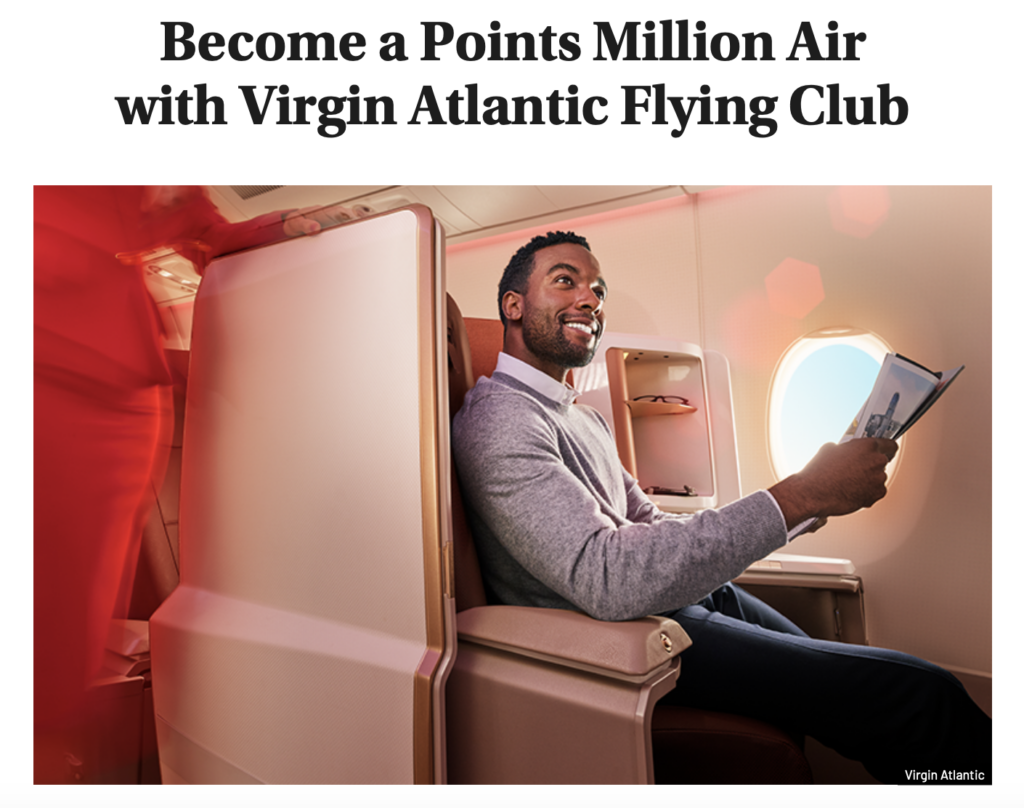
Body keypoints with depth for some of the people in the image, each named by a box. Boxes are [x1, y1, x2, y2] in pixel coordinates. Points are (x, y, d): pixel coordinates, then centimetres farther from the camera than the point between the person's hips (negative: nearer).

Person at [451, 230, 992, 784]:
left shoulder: (584, 418, 15)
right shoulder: (498, 421, -20)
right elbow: (605, 577, -31)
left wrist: (795, 509, 1)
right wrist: (799, 495, -27)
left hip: (686, 594, 10)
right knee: (923, 696, -9)